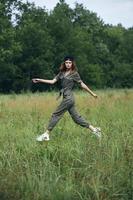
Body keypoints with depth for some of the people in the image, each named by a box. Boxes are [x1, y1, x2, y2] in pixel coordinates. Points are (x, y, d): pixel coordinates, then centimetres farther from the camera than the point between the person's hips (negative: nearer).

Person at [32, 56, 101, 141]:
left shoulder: (74, 74, -3)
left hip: (69, 97, -7)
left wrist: (92, 93, 5)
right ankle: (94, 129, 15)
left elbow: (82, 85, 2)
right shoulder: (62, 72, 15)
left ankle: (46, 134, -4)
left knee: (56, 115, -7)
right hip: (66, 97, 7)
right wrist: (40, 80, 4)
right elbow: (53, 81, 11)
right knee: (76, 117, 9)